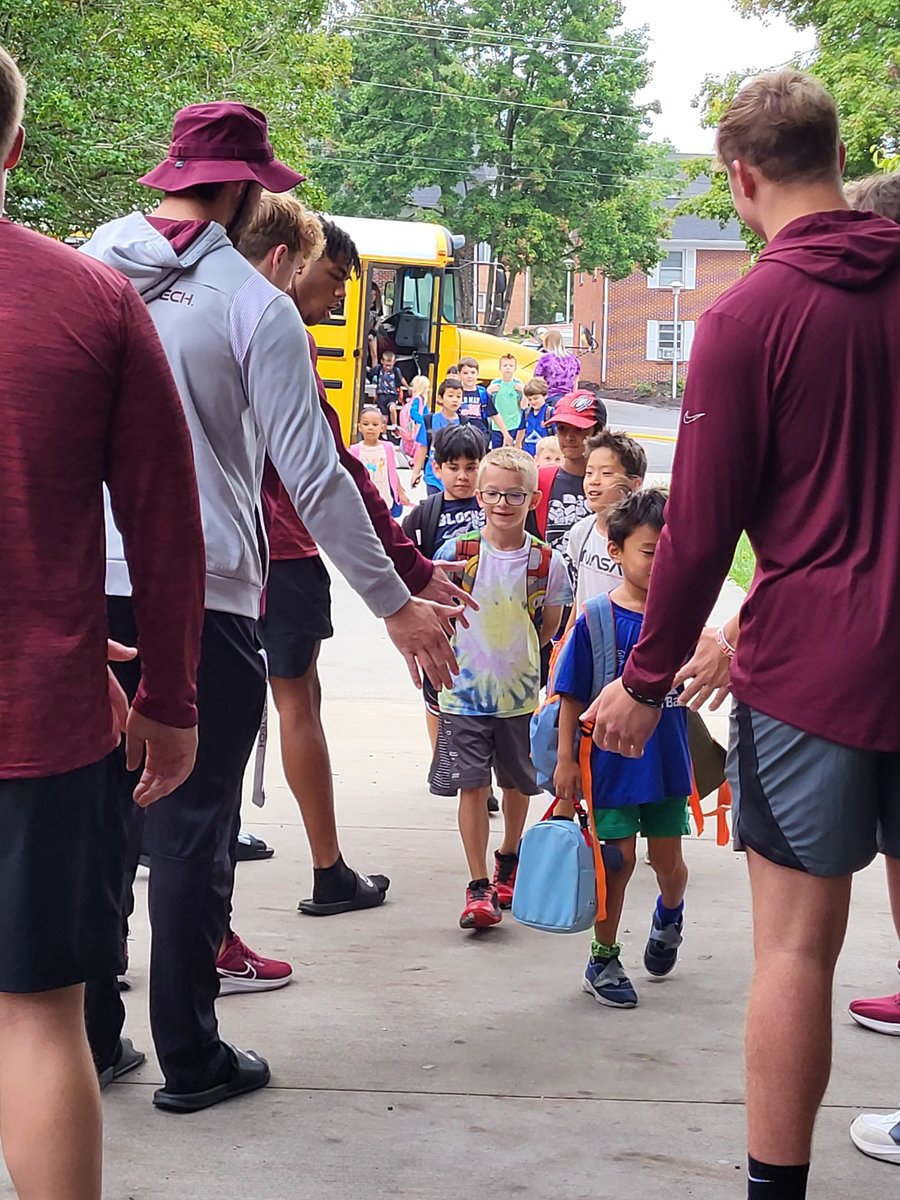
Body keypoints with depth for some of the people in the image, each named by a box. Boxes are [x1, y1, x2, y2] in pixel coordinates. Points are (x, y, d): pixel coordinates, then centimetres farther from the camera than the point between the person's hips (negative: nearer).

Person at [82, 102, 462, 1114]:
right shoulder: (254, 306, -8)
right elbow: (312, 476, -9)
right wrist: (395, 603, -2)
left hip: (86, 588, 4)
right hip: (203, 598, -4)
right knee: (192, 829, 4)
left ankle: (87, 1036, 23)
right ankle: (190, 1058, 13)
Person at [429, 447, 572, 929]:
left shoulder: (547, 561, -6)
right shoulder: (456, 552, -8)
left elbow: (549, 626, 8)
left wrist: (516, 655, 5)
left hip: (520, 694, 2)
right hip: (464, 693, -2)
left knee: (517, 784, 16)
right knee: (472, 787, -3)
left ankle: (508, 861, 40)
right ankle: (477, 888, 2)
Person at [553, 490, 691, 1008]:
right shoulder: (596, 618, -11)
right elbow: (573, 696, -6)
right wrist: (567, 759, -6)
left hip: (667, 760, 3)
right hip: (611, 762, -3)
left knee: (668, 861, 12)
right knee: (619, 859, 1)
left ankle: (670, 915, 46)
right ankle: (604, 960, 18)